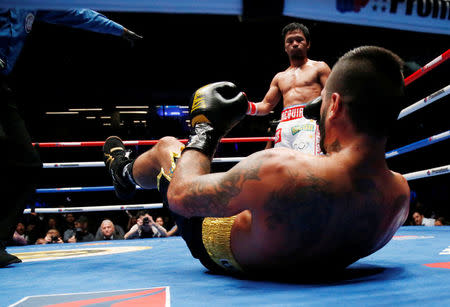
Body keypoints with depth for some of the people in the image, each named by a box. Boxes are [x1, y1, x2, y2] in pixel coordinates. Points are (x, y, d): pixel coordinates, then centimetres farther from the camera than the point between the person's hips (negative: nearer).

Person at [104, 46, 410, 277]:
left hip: (220, 250, -4)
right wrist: (326, 127, -1)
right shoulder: (400, 194, -28)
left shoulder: (279, 170, -47)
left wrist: (206, 127, -14)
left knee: (166, 146, 18)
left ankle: (124, 170, 54)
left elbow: (180, 196, -29)